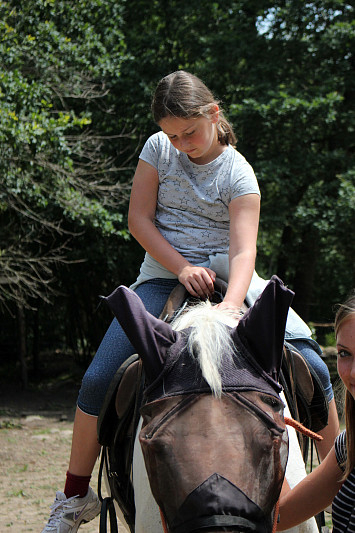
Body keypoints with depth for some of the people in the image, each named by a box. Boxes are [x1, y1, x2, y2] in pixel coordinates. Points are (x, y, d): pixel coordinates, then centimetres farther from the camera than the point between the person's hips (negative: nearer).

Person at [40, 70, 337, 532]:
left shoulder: (238, 174, -7)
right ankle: (75, 496, 2)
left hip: (225, 281, -1)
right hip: (162, 279, 1)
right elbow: (139, 219, 0)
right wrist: (183, 269, -15)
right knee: (98, 380, -12)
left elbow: (243, 250, -20)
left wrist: (230, 307, -39)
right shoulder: (158, 149, 2)